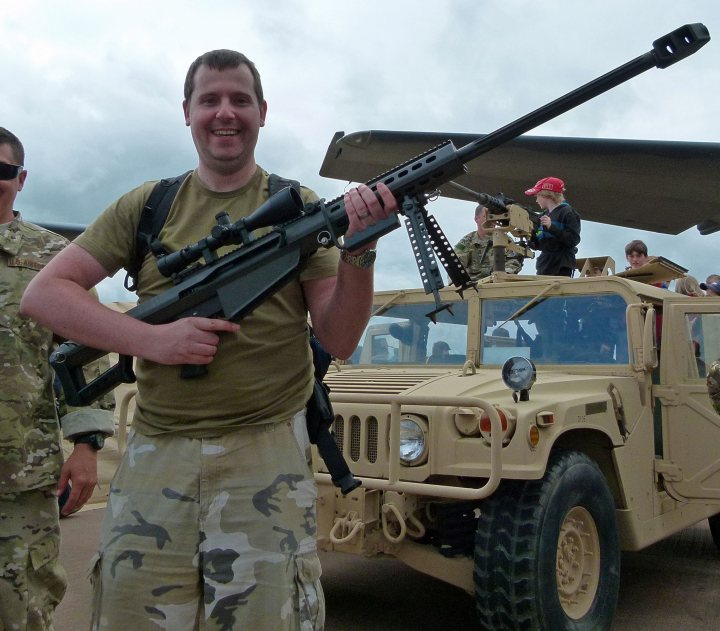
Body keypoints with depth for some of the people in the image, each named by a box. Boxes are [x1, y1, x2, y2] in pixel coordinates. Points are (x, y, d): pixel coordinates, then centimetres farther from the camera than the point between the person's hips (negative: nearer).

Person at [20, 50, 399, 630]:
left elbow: (339, 341, -1)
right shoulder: (148, 205, 8)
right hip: (154, 460, 2)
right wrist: (154, 339, -12)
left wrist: (359, 251, -19)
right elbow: (43, 294, 2)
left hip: (266, 458, -1)